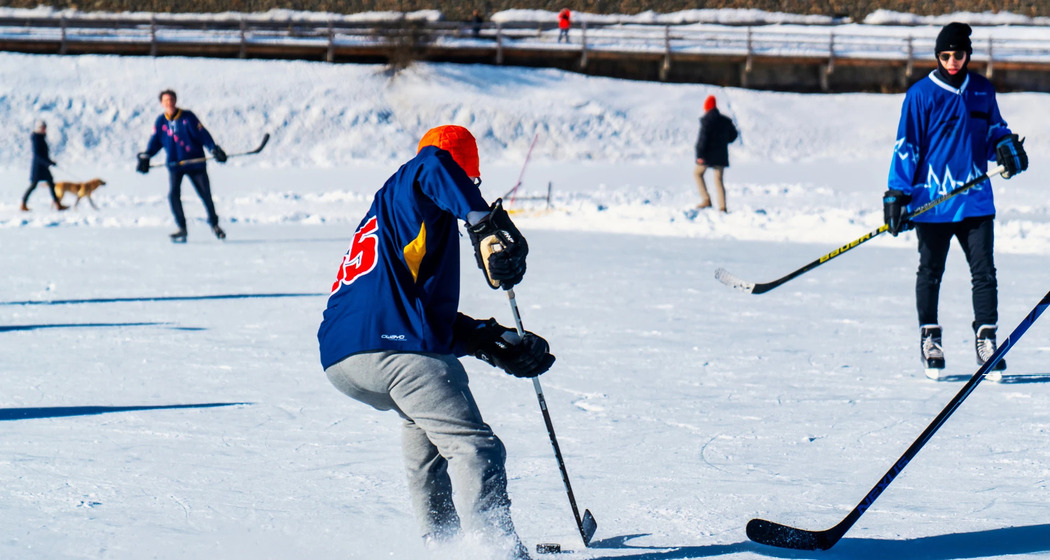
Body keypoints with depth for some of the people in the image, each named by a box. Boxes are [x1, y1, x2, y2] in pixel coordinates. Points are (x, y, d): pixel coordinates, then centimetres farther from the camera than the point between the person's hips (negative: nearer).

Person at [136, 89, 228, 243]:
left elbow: (202, 134, -6)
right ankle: (181, 228, -4)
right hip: (174, 164, 2)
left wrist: (214, 149, -16)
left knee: (205, 194, 3)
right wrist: (145, 157, -9)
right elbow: (155, 141, 5)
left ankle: (214, 224, 24)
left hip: (195, 162, -1)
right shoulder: (160, 121, 1)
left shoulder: (188, 117, -6)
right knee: (173, 194, -15)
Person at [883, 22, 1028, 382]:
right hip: (932, 202, -2)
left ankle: (986, 339, 5)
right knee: (930, 272, 8)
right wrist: (896, 196, -7)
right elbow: (906, 147, -3)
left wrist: (1006, 147, -1)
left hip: (975, 200, 2)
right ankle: (929, 339, 19)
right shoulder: (921, 95, -4)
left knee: (984, 272, -2)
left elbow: (994, 129, 22)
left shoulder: (982, 91, 8)